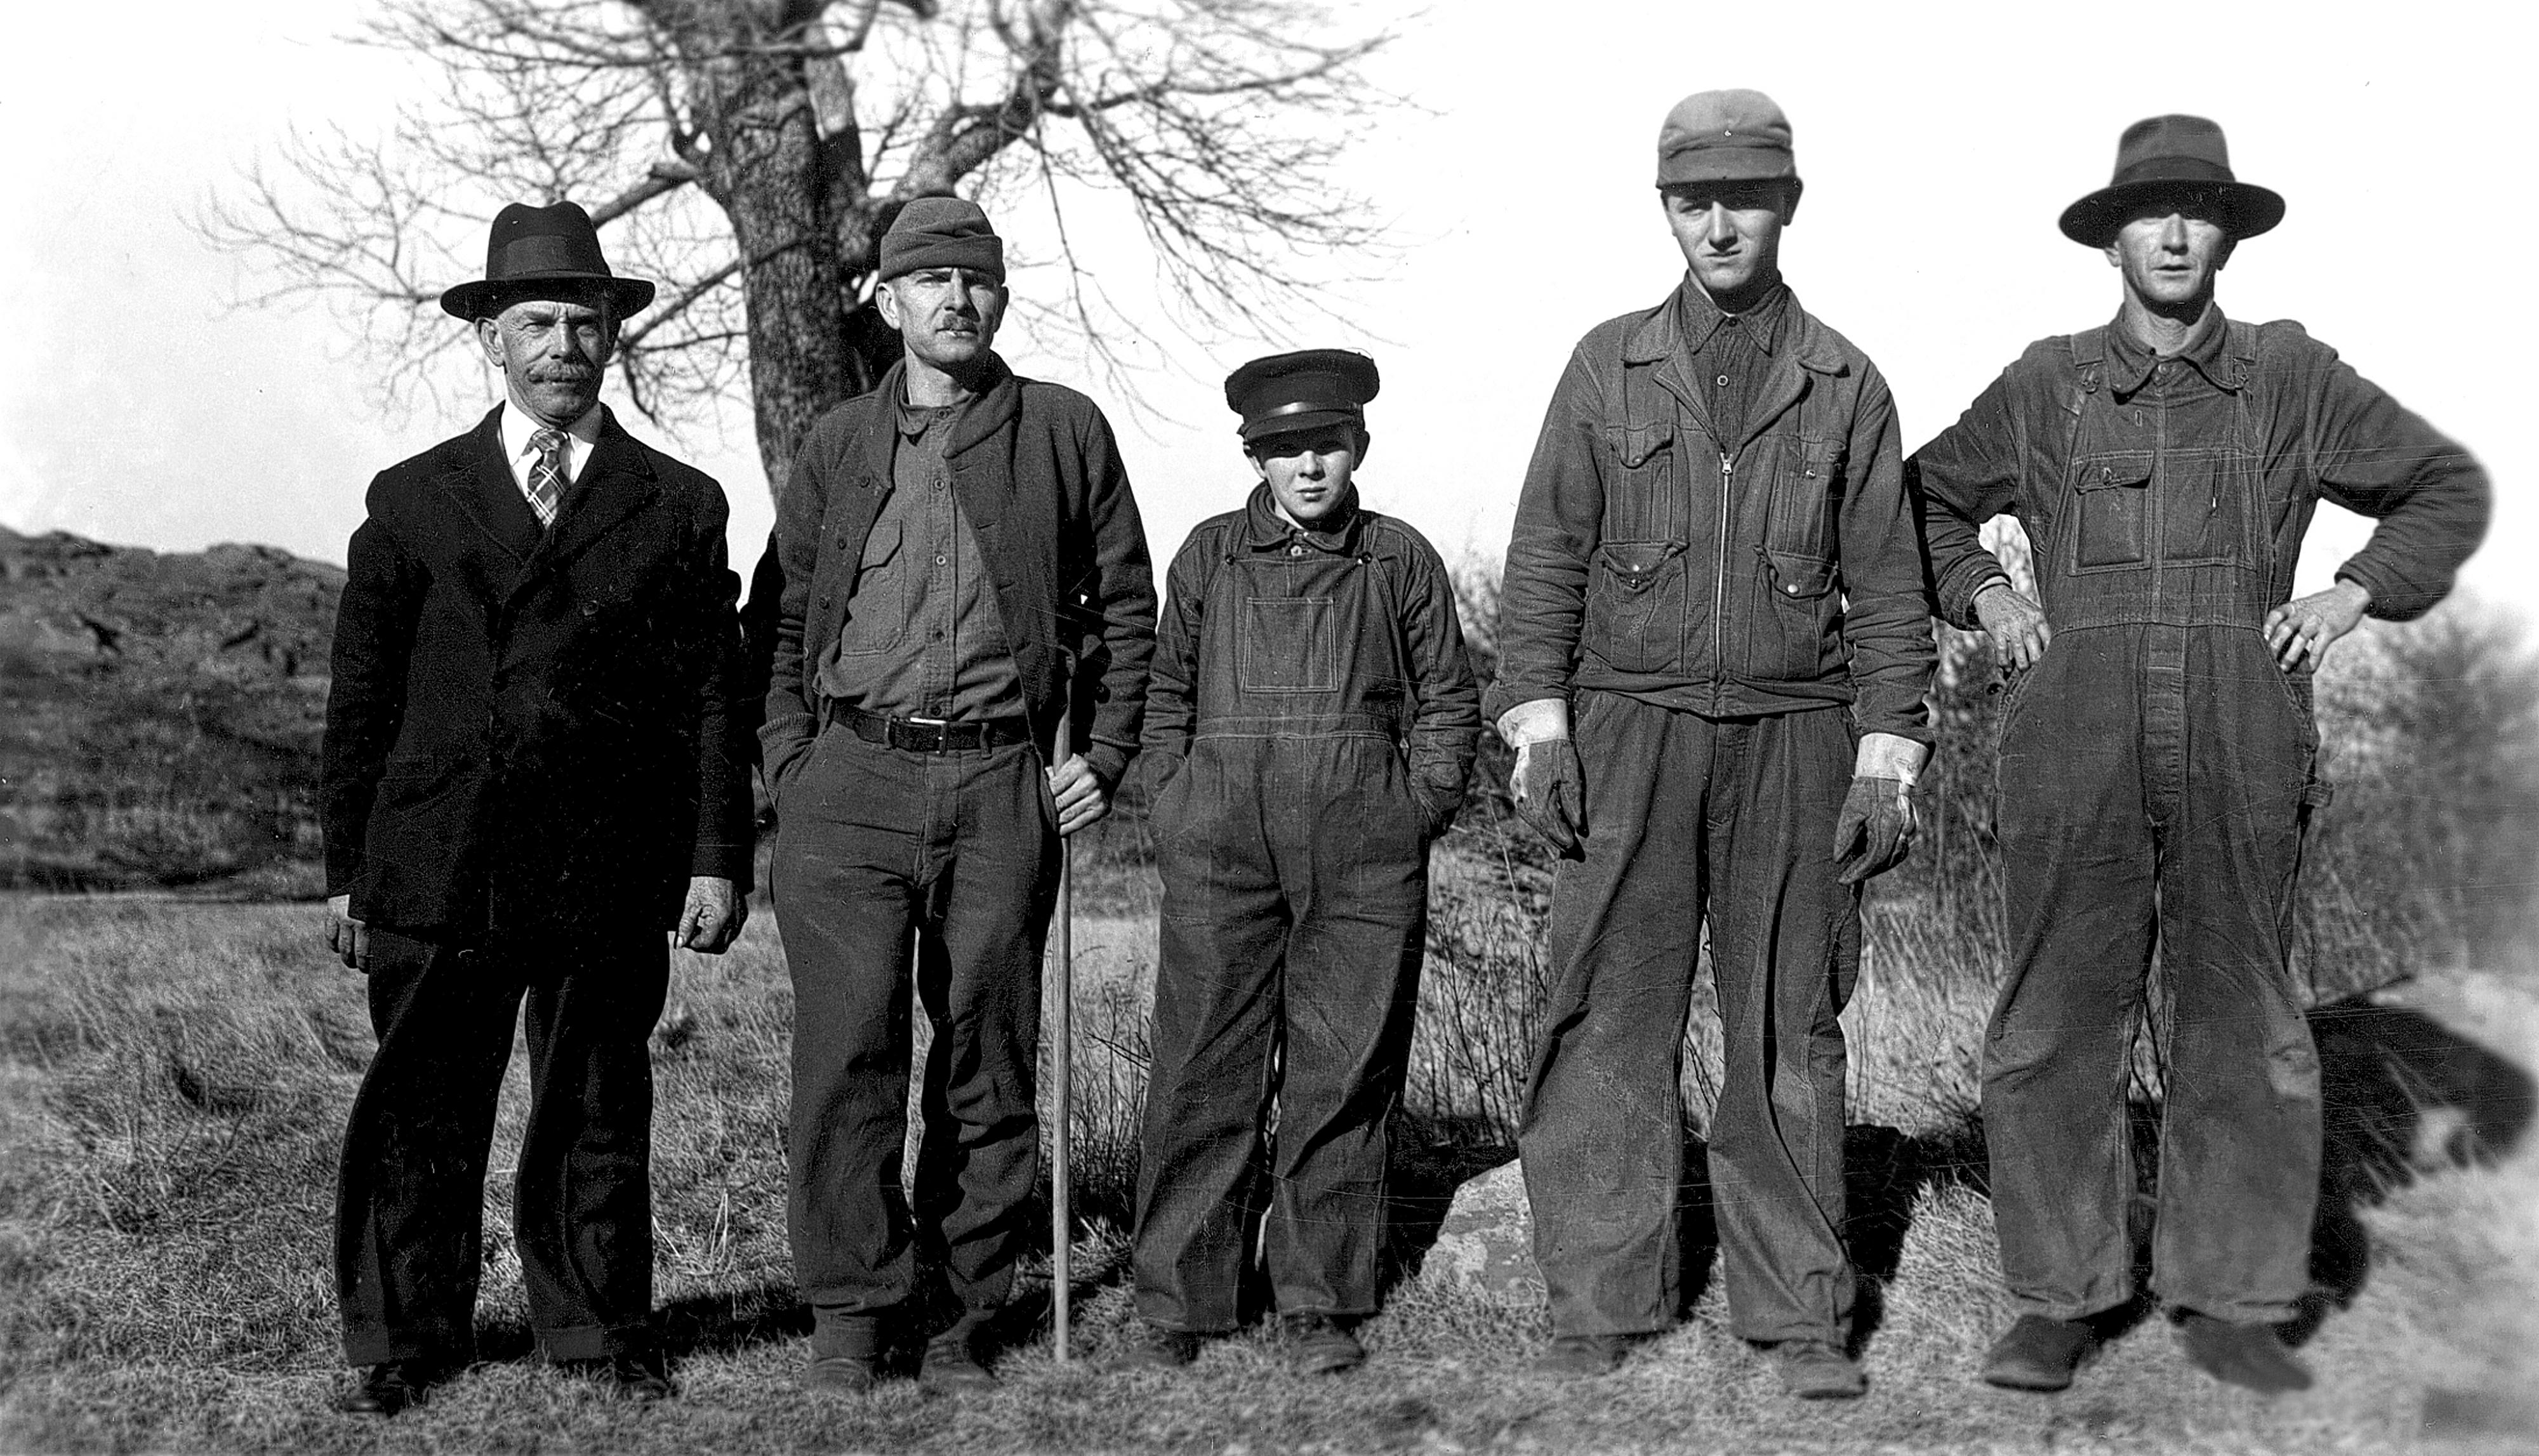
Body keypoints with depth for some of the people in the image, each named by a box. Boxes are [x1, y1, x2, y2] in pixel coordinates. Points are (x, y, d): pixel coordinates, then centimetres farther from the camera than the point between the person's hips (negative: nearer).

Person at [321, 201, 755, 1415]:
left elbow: (712, 698, 6)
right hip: (437, 870, 0)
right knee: (419, 1120, 5)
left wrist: (717, 858, -1)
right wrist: (346, 870, 6)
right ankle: (405, 1343, 19)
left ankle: (601, 1333, 21)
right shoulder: (411, 502, 10)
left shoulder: (678, 507, 9)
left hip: (610, 878, 0)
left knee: (597, 1120, 8)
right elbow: (359, 699, 9)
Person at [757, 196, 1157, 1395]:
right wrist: (790, 764, 4)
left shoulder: (1063, 431, 8)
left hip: (1005, 783, 0)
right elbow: (782, 617, 15)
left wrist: (1103, 754, 4)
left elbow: (1125, 607, 12)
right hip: (851, 780, 1)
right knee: (849, 1049, -5)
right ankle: (852, 1310, 6)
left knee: (987, 1060, 5)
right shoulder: (837, 445, 12)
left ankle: (965, 1313, 15)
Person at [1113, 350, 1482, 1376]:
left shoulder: (1401, 560, 8)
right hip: (1220, 837, 0)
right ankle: (1175, 1305, 8)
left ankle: (1320, 1305, 13)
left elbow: (1447, 700, 13)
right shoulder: (1209, 555, 10)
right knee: (1203, 1069, 0)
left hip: (1364, 851, 0)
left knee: (1343, 1076, 2)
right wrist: (1174, 810, 6)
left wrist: (1417, 811, 2)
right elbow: (1167, 695, 16)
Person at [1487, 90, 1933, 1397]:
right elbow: (1546, 557, 5)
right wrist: (1537, 726, -4)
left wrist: (1887, 760, -1)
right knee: (1610, 1023, -2)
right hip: (1628, 734, 0)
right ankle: (1597, 1308, 7)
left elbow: (1886, 584, 7)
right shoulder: (1607, 366, 8)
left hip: (1791, 738, 0)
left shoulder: (1846, 384, 8)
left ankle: (1801, 1315, 12)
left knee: (1788, 1033, 4)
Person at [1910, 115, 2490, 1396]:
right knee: (2057, 1026, 0)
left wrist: (2356, 594, 4)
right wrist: (1982, 599, 6)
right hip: (2075, 750, 0)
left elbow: (2448, 489, 17)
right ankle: (2058, 1303, 10)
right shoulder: (2045, 387, 7)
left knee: (2243, 1031, 5)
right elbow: (1923, 501, 22)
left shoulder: (2290, 377, 7)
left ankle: (2228, 1302, 16)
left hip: (2243, 756, 1)